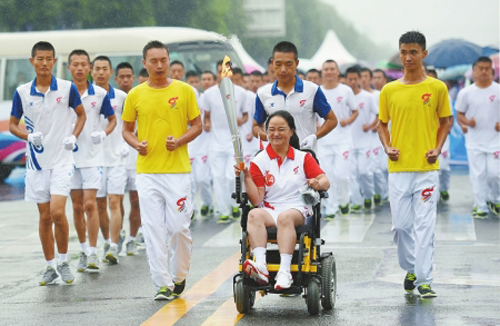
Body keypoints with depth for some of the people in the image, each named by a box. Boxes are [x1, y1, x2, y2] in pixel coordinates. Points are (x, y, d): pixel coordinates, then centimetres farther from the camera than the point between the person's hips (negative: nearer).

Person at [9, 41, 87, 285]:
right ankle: (50, 266, 18)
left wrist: (74, 136, -6)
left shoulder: (67, 88, -3)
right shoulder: (22, 92, 1)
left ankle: (63, 260, 6)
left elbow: (81, 114, 11)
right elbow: (13, 124, 8)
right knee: (45, 216, 7)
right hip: (37, 161, 2)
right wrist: (28, 136, -11)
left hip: (62, 159, -2)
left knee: (57, 212, -14)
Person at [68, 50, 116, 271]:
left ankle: (93, 253, -8)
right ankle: (84, 251, 20)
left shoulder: (100, 94, 0)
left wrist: (103, 133, -9)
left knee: (89, 204, -11)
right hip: (69, 156, 2)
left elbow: (112, 119, 11)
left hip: (93, 156, -2)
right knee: (77, 207, 7)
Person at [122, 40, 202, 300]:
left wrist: (179, 141, -11)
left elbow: (197, 125, 7)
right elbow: (127, 129, 15)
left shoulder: (184, 90, 2)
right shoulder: (135, 95, 6)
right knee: (153, 229, -1)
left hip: (178, 169, -1)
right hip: (147, 171, 1)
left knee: (179, 227, -2)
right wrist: (136, 144, -6)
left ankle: (180, 277, 20)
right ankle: (163, 284, 4)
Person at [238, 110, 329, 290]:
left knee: (285, 217, -36)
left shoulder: (303, 157, 14)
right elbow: (257, 200, 2)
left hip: (298, 210, -1)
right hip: (269, 211, 1)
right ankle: (260, 266, -51)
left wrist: (317, 183, -20)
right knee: (254, 215, -33)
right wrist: (246, 177, -12)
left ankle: (285, 271, -49)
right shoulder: (259, 161, 10)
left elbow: (325, 182, 3)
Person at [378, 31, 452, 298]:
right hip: (399, 168, 2)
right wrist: (387, 147, -2)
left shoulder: (437, 88, 2)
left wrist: (437, 149, -3)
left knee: (424, 225, -5)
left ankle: (424, 280, -1)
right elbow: (382, 123, 15)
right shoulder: (389, 90, 5)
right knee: (400, 224, 4)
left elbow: (445, 121, 11)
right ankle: (411, 268, 26)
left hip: (427, 167, -2)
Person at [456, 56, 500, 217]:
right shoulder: (466, 93, -2)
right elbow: (459, 114, 5)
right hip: (474, 140, 1)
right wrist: (466, 122, -15)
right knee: (478, 174, 1)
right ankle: (480, 206, 10)